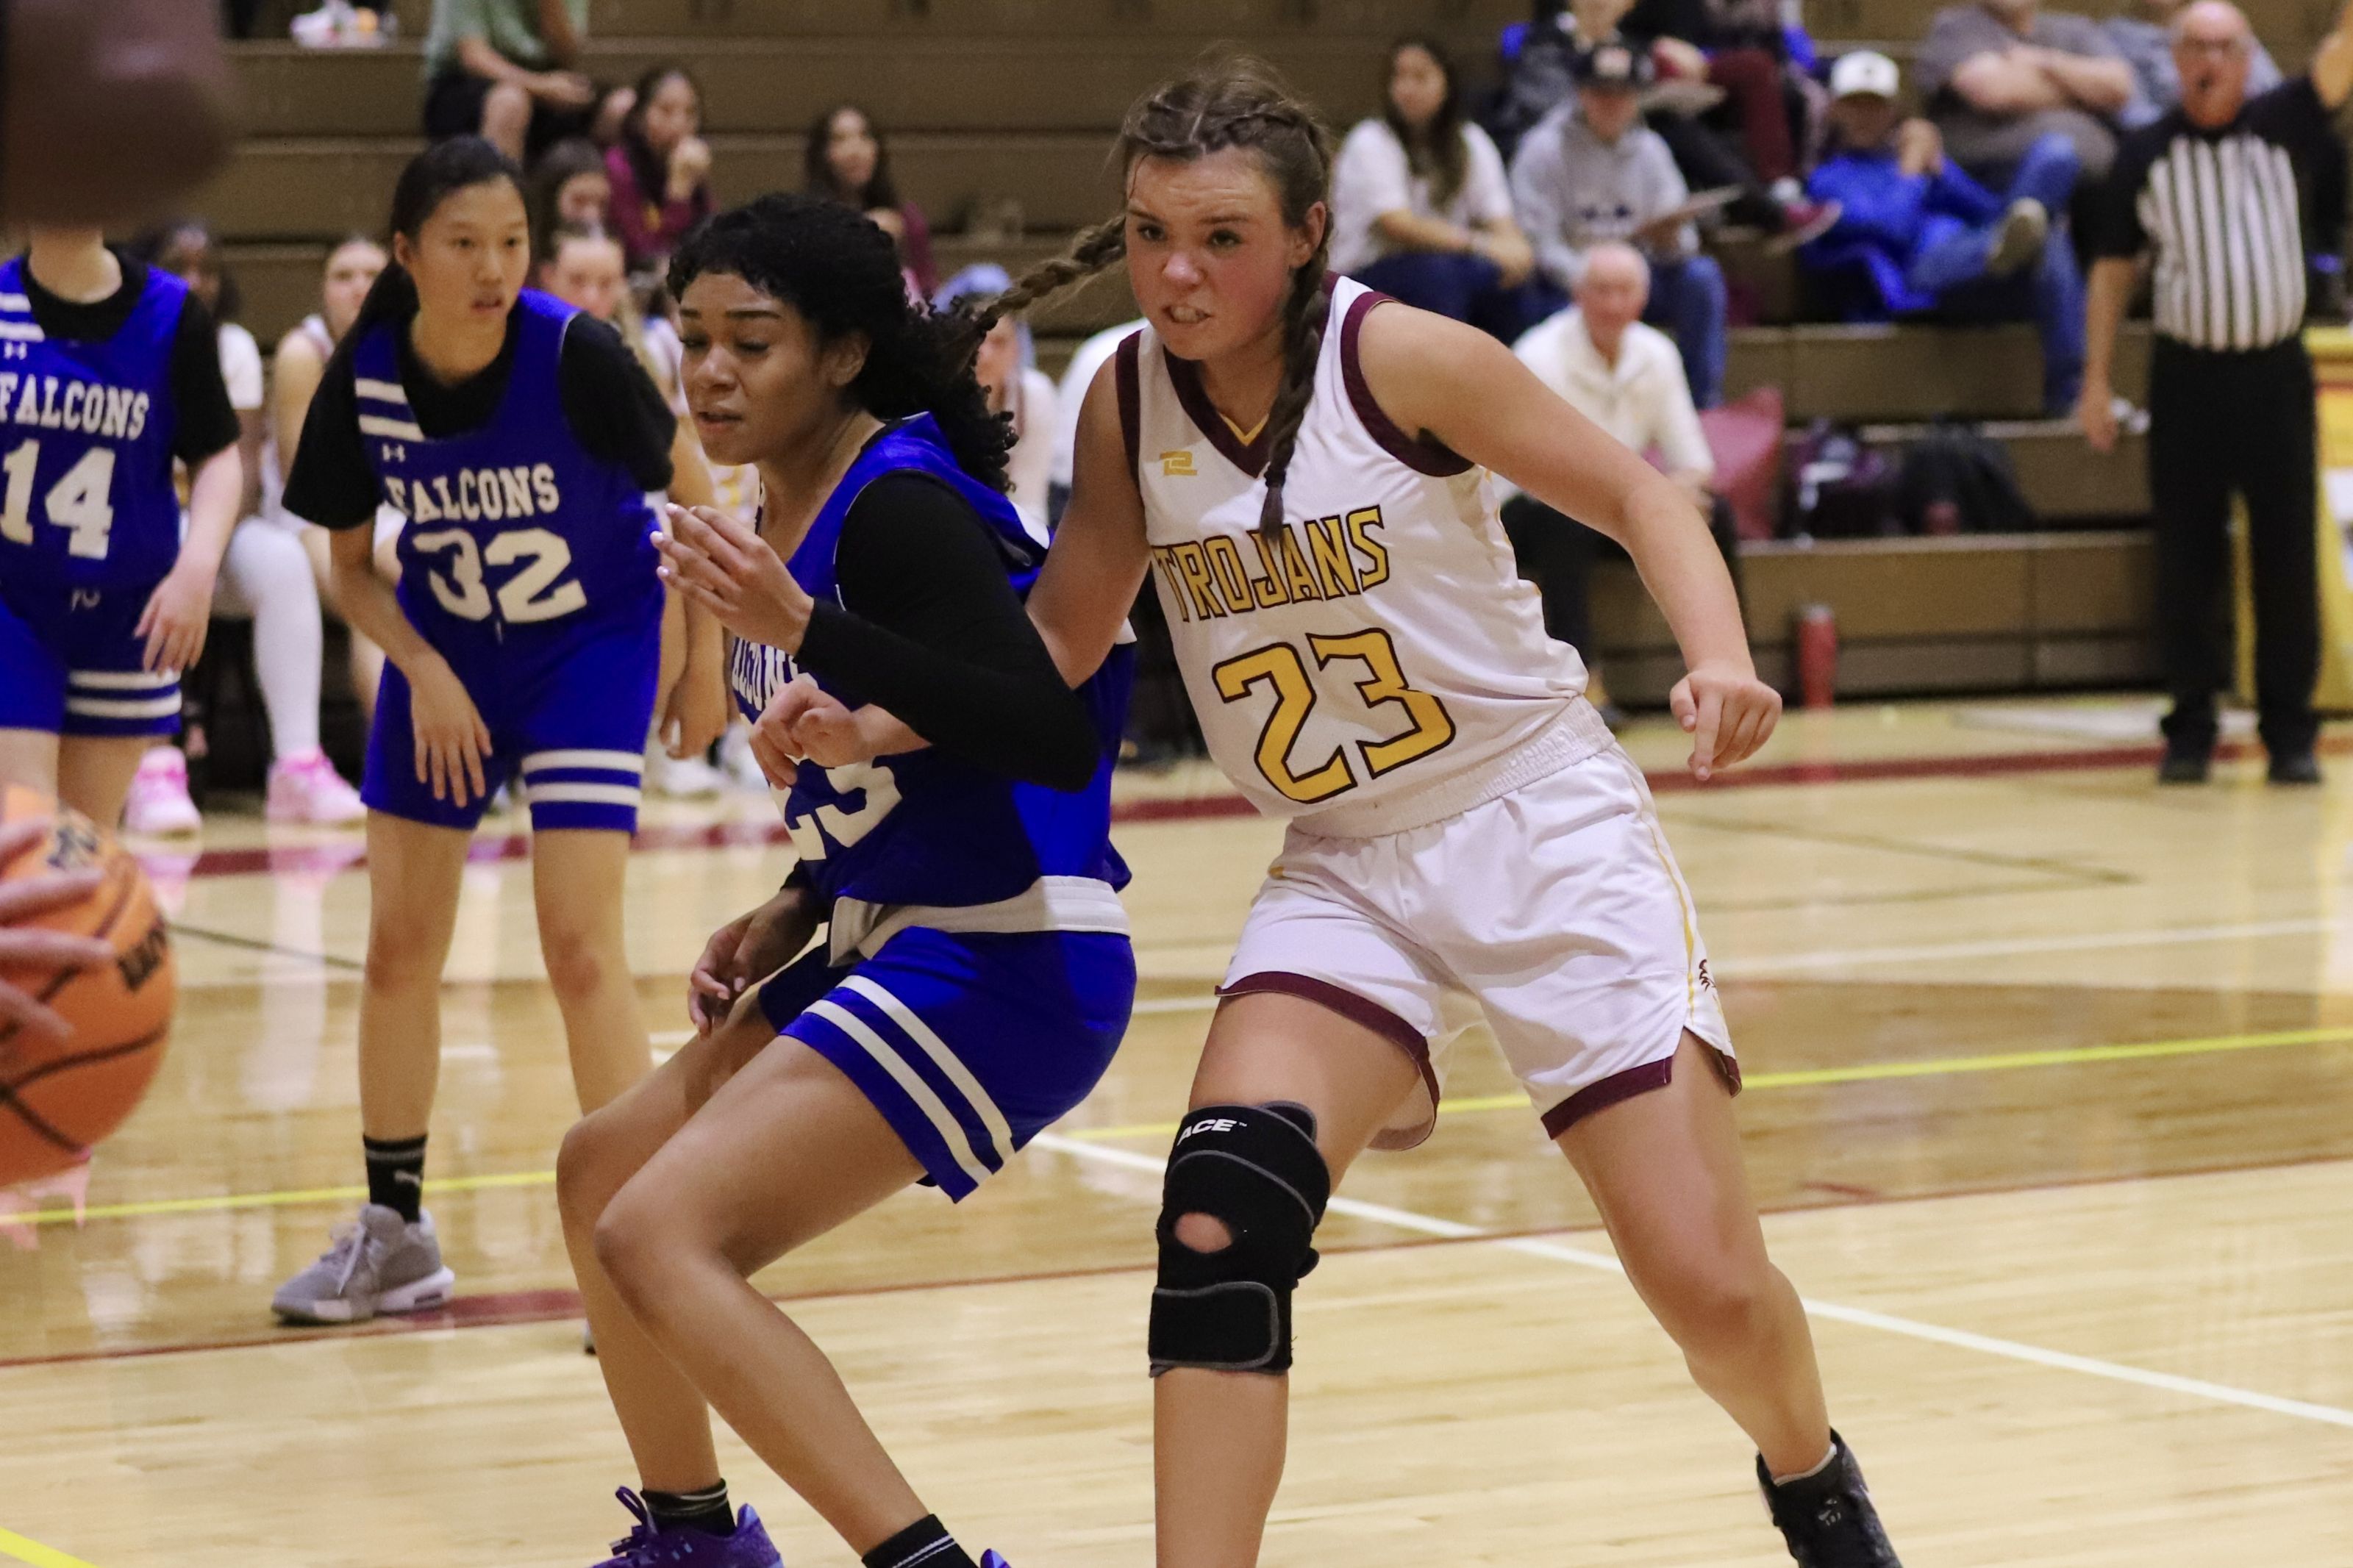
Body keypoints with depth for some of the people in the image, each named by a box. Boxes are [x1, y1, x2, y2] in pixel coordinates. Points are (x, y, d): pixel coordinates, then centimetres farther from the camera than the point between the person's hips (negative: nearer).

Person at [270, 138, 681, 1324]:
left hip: (590, 649, -4)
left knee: (580, 946, -14)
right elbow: (350, 567, -1)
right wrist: (424, 670, -15)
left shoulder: (574, 357, -25)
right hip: (443, 658, 4)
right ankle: (393, 1231, 23)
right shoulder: (363, 378, -16)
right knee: (399, 947, 7)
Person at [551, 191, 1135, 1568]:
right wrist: (795, 917, 12)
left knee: (658, 1235, -19)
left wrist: (803, 630, -35)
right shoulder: (796, 510, 10)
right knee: (602, 1169, 23)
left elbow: (1052, 739, -31)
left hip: (1004, 967, -11)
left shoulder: (898, 507, -18)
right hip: (896, 943, 11)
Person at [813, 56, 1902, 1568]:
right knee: (1221, 1217, -21)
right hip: (1347, 869, 4)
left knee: (1708, 1283, -5)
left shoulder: (1400, 356, -16)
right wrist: (887, 715, -7)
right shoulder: (1127, 403, -3)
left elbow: (1638, 497, -10)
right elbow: (1064, 638, 9)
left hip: (1548, 826, -4)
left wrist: (1721, 658, -28)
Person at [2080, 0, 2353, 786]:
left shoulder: (2278, 127, 3)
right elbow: (2113, 268, 8)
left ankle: (2289, 731, 9)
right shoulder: (2144, 154, 4)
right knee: (2186, 561, 2)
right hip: (2187, 374, 0)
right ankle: (2190, 731, 10)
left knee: (2287, 559, 1)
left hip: (2275, 371, 0)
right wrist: (2097, 378, 4)